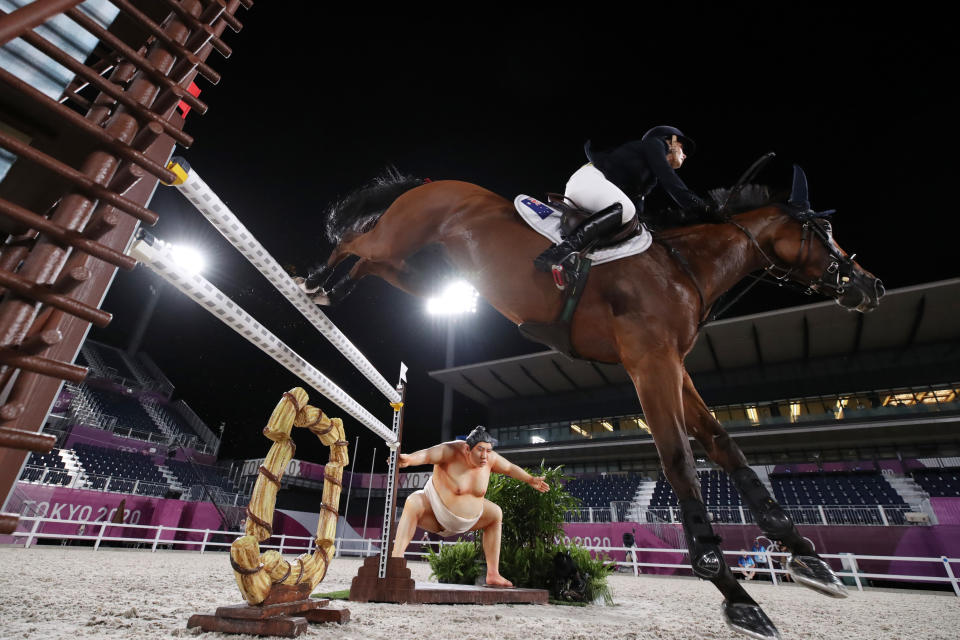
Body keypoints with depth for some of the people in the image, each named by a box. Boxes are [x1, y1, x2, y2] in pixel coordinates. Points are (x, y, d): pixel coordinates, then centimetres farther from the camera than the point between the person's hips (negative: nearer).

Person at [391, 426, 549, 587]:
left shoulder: (490, 458, -11)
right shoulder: (451, 451, -28)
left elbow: (510, 468, 8)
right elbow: (426, 454, -46)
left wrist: (530, 480, 14)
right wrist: (408, 459, -66)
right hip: (435, 514, -6)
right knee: (413, 502, -34)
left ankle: (493, 575, 17)